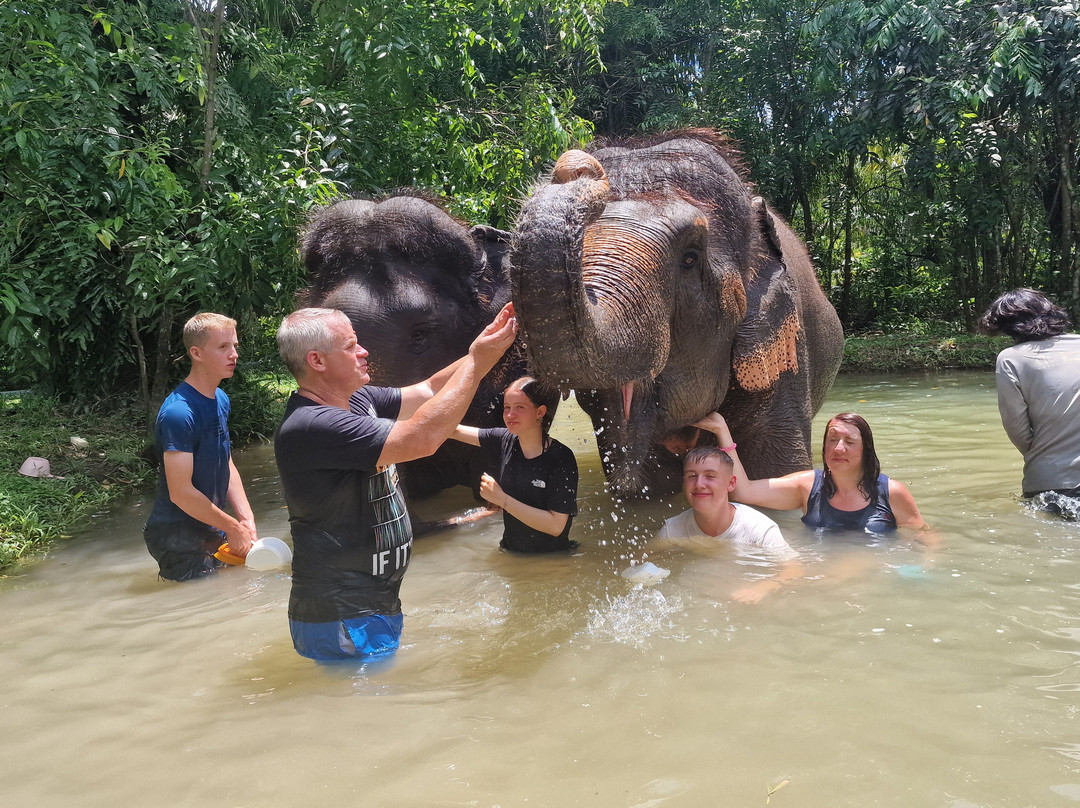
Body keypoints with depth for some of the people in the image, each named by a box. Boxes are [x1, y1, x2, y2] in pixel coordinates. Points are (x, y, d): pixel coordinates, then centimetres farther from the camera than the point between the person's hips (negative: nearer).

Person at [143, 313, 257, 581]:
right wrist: (233, 528, -14)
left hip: (211, 531, 9)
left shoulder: (220, 400, 6)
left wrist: (246, 518, 1)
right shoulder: (178, 412, -24)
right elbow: (181, 493, -24)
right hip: (179, 539, -9)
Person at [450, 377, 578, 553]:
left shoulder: (560, 457, -16)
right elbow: (454, 431, 10)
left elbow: (556, 526, -20)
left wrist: (502, 499, -19)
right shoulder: (506, 440, 0)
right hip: (510, 550, 5)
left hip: (551, 561, -5)